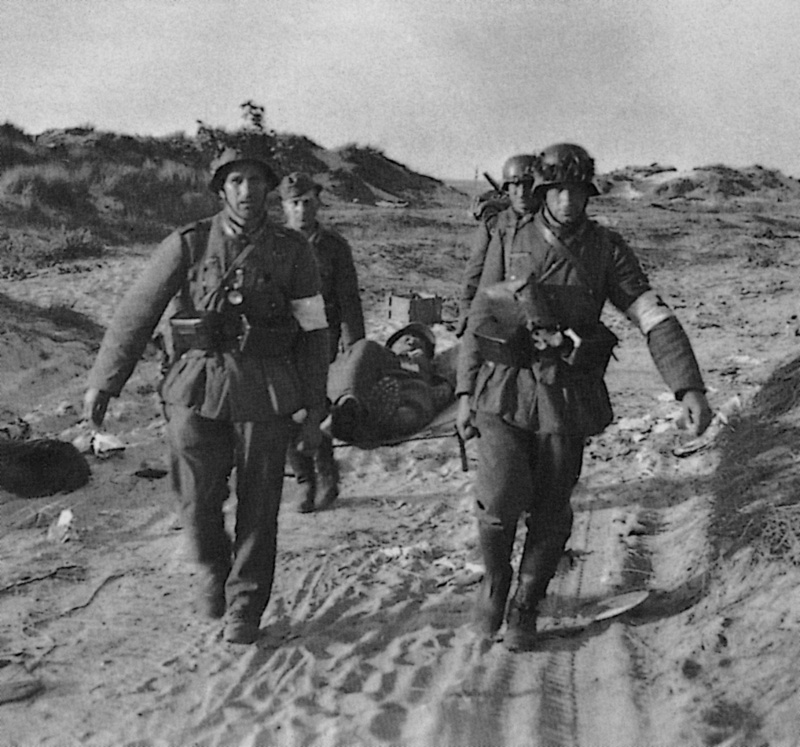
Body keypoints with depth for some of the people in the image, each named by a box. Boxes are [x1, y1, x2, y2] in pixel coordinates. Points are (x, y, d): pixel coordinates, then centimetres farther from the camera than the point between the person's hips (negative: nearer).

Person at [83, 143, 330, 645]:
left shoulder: (292, 251, 3)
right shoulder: (187, 245, 1)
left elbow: (313, 332, 5)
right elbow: (137, 313, 1)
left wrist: (313, 409, 3)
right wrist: (104, 381, -3)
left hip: (265, 392, 0)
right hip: (198, 388, 0)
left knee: (258, 506, 6)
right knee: (198, 503, 1)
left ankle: (245, 608, 24)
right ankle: (213, 570, 34)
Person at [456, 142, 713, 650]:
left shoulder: (608, 251, -1)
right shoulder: (508, 245, 1)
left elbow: (655, 318, -8)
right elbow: (479, 321, 6)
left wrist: (690, 387, -20)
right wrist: (466, 394, 1)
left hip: (568, 401, 1)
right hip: (505, 393, 0)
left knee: (550, 514, 5)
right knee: (501, 500, -16)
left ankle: (526, 607, 27)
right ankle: (495, 578, 14)